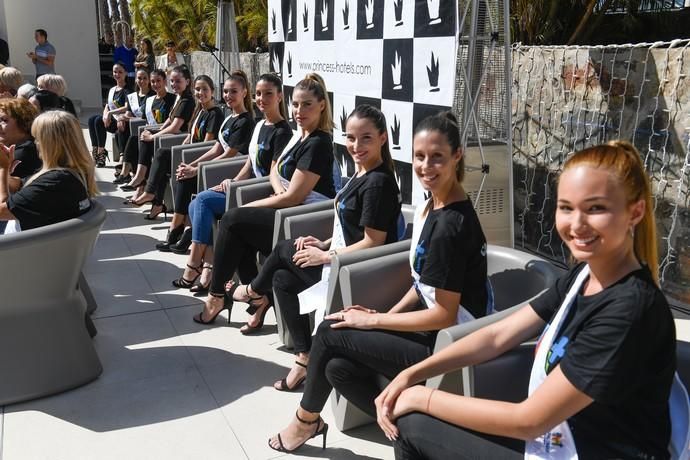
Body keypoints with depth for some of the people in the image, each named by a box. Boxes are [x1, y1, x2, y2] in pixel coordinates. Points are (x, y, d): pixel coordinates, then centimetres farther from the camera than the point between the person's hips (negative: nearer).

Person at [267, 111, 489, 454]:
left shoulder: (451, 225, -23)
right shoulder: (430, 207, 6)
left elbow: (445, 315, -21)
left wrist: (373, 321, -12)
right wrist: (386, 314, 3)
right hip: (431, 330, 8)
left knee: (329, 334, -4)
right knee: (339, 368, -6)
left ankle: (306, 421, 20)